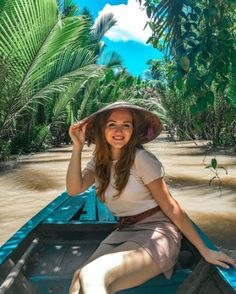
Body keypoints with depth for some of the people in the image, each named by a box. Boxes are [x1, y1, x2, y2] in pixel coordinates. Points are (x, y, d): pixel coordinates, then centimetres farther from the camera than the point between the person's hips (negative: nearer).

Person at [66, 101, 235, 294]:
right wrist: (78, 147, -13)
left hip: (156, 233, -5)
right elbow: (74, 189, -10)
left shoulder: (141, 158, -13)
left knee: (91, 277, -27)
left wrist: (204, 250, -10)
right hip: (123, 233, 5)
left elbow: (170, 207, -10)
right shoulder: (99, 162, 5)